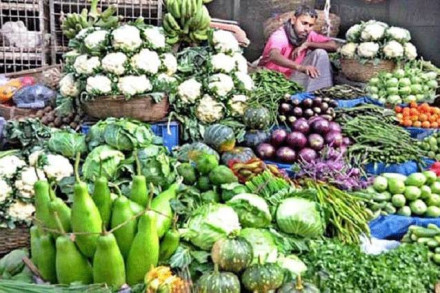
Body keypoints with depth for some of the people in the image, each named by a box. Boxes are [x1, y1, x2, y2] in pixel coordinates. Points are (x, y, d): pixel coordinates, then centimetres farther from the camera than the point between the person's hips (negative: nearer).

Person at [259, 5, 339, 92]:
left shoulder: (310, 34, -4)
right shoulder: (279, 35, -21)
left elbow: (333, 46, -10)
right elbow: (274, 56, -43)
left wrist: (307, 44, -20)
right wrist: (300, 67, -57)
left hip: (294, 78, 6)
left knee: (320, 53, -10)